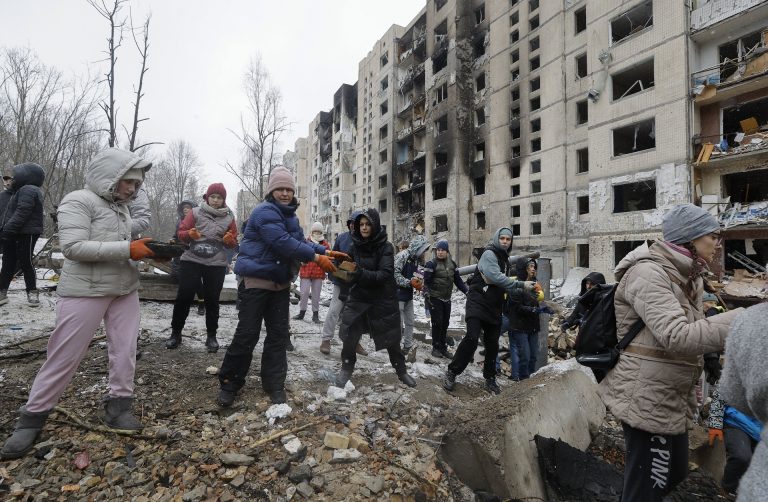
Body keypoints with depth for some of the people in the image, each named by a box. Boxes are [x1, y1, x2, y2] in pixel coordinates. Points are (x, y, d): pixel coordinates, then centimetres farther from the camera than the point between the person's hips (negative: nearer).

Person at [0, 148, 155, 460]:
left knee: (124, 351, 6)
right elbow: (73, 247, -19)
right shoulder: (78, 201, -8)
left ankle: (118, 408, 19)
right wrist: (127, 249, -23)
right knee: (64, 357, 2)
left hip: (125, 290, 7)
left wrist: (144, 249, -3)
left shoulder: (122, 208, 12)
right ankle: (32, 418, 19)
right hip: (85, 291, -6)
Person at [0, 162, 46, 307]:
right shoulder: (21, 190, 19)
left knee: (25, 263, -2)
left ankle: (32, 292, 9)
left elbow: (21, 213, -24)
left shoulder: (28, 190, -14)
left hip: (26, 234, -10)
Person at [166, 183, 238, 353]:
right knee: (184, 297, 2)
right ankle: (176, 333, 18)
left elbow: (233, 243, 10)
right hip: (191, 261, 0)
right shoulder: (196, 212, 3)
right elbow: (180, 233, 3)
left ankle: (211, 336, 16)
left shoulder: (229, 217, 6)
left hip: (216, 265, 1)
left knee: (212, 300, 6)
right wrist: (190, 234, -17)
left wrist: (229, 240, -13)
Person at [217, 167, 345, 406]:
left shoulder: (290, 216, 15)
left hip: (280, 284, 8)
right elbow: (282, 242, -26)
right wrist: (316, 257, -25)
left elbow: (300, 242, 14)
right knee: (247, 334, -2)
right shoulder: (265, 211, -14)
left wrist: (325, 251, 0)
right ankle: (229, 383, 17)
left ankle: (274, 385, 20)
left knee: (278, 335, 9)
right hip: (256, 281, -8)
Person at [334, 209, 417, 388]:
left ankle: (401, 370, 33)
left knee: (391, 338, 10)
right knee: (349, 335, -5)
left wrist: (360, 273, -36)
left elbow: (384, 275, -23)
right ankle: (347, 368, 21)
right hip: (358, 298, 2)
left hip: (383, 300, -2)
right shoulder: (355, 245, -4)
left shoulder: (386, 247, -13)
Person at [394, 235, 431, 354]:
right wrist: (410, 283, -24)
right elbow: (395, 274, -23)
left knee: (410, 322, 14)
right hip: (398, 294, -9)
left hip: (409, 295, 9)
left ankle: (408, 346, 27)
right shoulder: (403, 256, -16)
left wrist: (417, 283, 0)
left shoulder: (415, 259, 10)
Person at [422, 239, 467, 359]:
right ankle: (436, 348, 10)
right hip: (435, 298, -5)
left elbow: (458, 280, 11)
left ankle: (443, 347, 22)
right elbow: (426, 282, -12)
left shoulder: (452, 264, 6)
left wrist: (467, 291, 5)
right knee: (437, 323, -3)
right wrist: (427, 296, -22)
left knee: (445, 323, 10)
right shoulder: (431, 264, -10)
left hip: (446, 299, 5)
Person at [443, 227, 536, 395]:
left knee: (493, 343, 10)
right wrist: (521, 284, -20)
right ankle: (451, 372, -6)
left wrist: (521, 291, 6)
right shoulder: (489, 254, -11)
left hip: (494, 307, 8)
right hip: (478, 303, -8)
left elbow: (503, 285, 18)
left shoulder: (504, 258, 16)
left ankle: (490, 378, 26)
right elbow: (496, 278, -23)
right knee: (472, 337, -19)